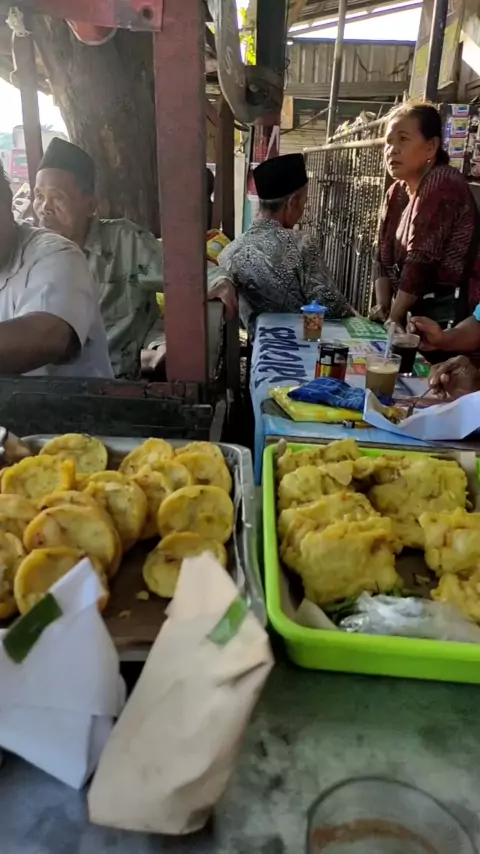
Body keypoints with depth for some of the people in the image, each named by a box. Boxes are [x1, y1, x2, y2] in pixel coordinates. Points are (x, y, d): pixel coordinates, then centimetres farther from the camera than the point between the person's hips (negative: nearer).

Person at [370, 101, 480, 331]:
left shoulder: (443, 184, -15)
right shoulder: (396, 193, 10)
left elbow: (421, 260, -20)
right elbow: (385, 258, 8)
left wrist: (394, 317, -15)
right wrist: (383, 307, -5)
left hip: (450, 313, -7)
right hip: (417, 310, 7)